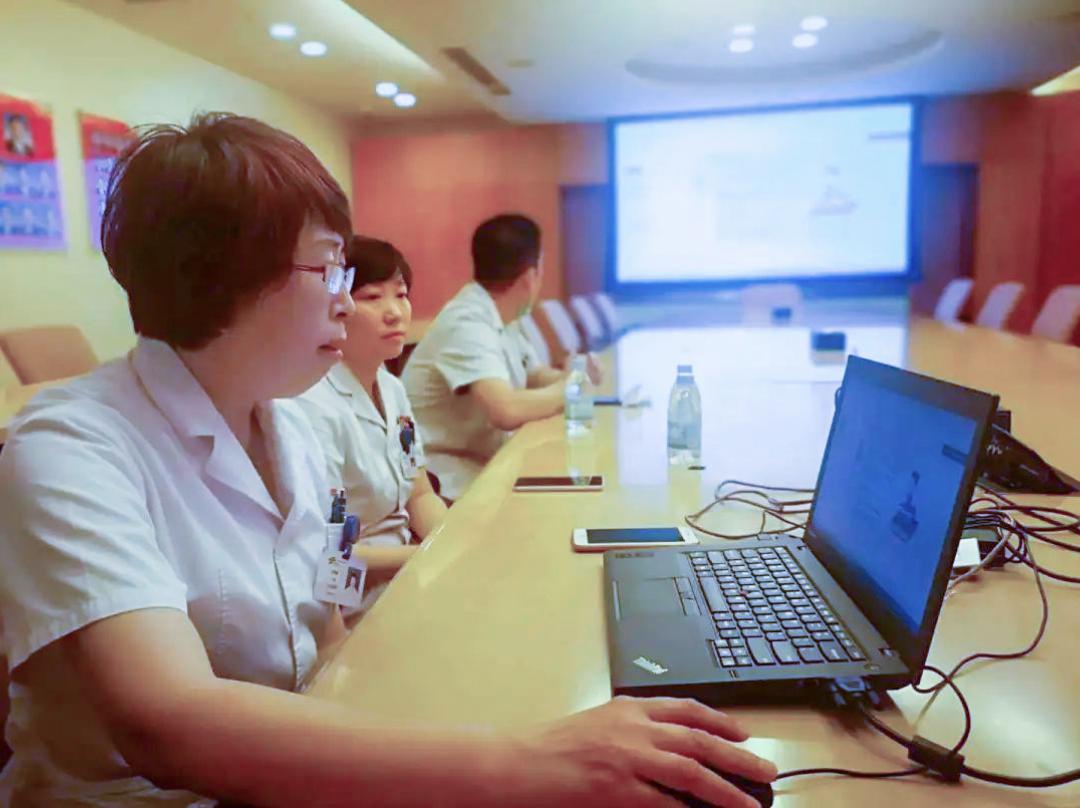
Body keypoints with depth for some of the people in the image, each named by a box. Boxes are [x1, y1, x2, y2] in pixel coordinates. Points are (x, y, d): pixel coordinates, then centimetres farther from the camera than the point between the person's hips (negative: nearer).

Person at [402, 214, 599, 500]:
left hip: (487, 465, 9)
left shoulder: (503, 318, 7)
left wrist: (572, 376, -3)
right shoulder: (467, 324, -21)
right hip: (453, 486, -9)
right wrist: (568, 388, -15)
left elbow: (535, 375, 19)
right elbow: (508, 411, -33)